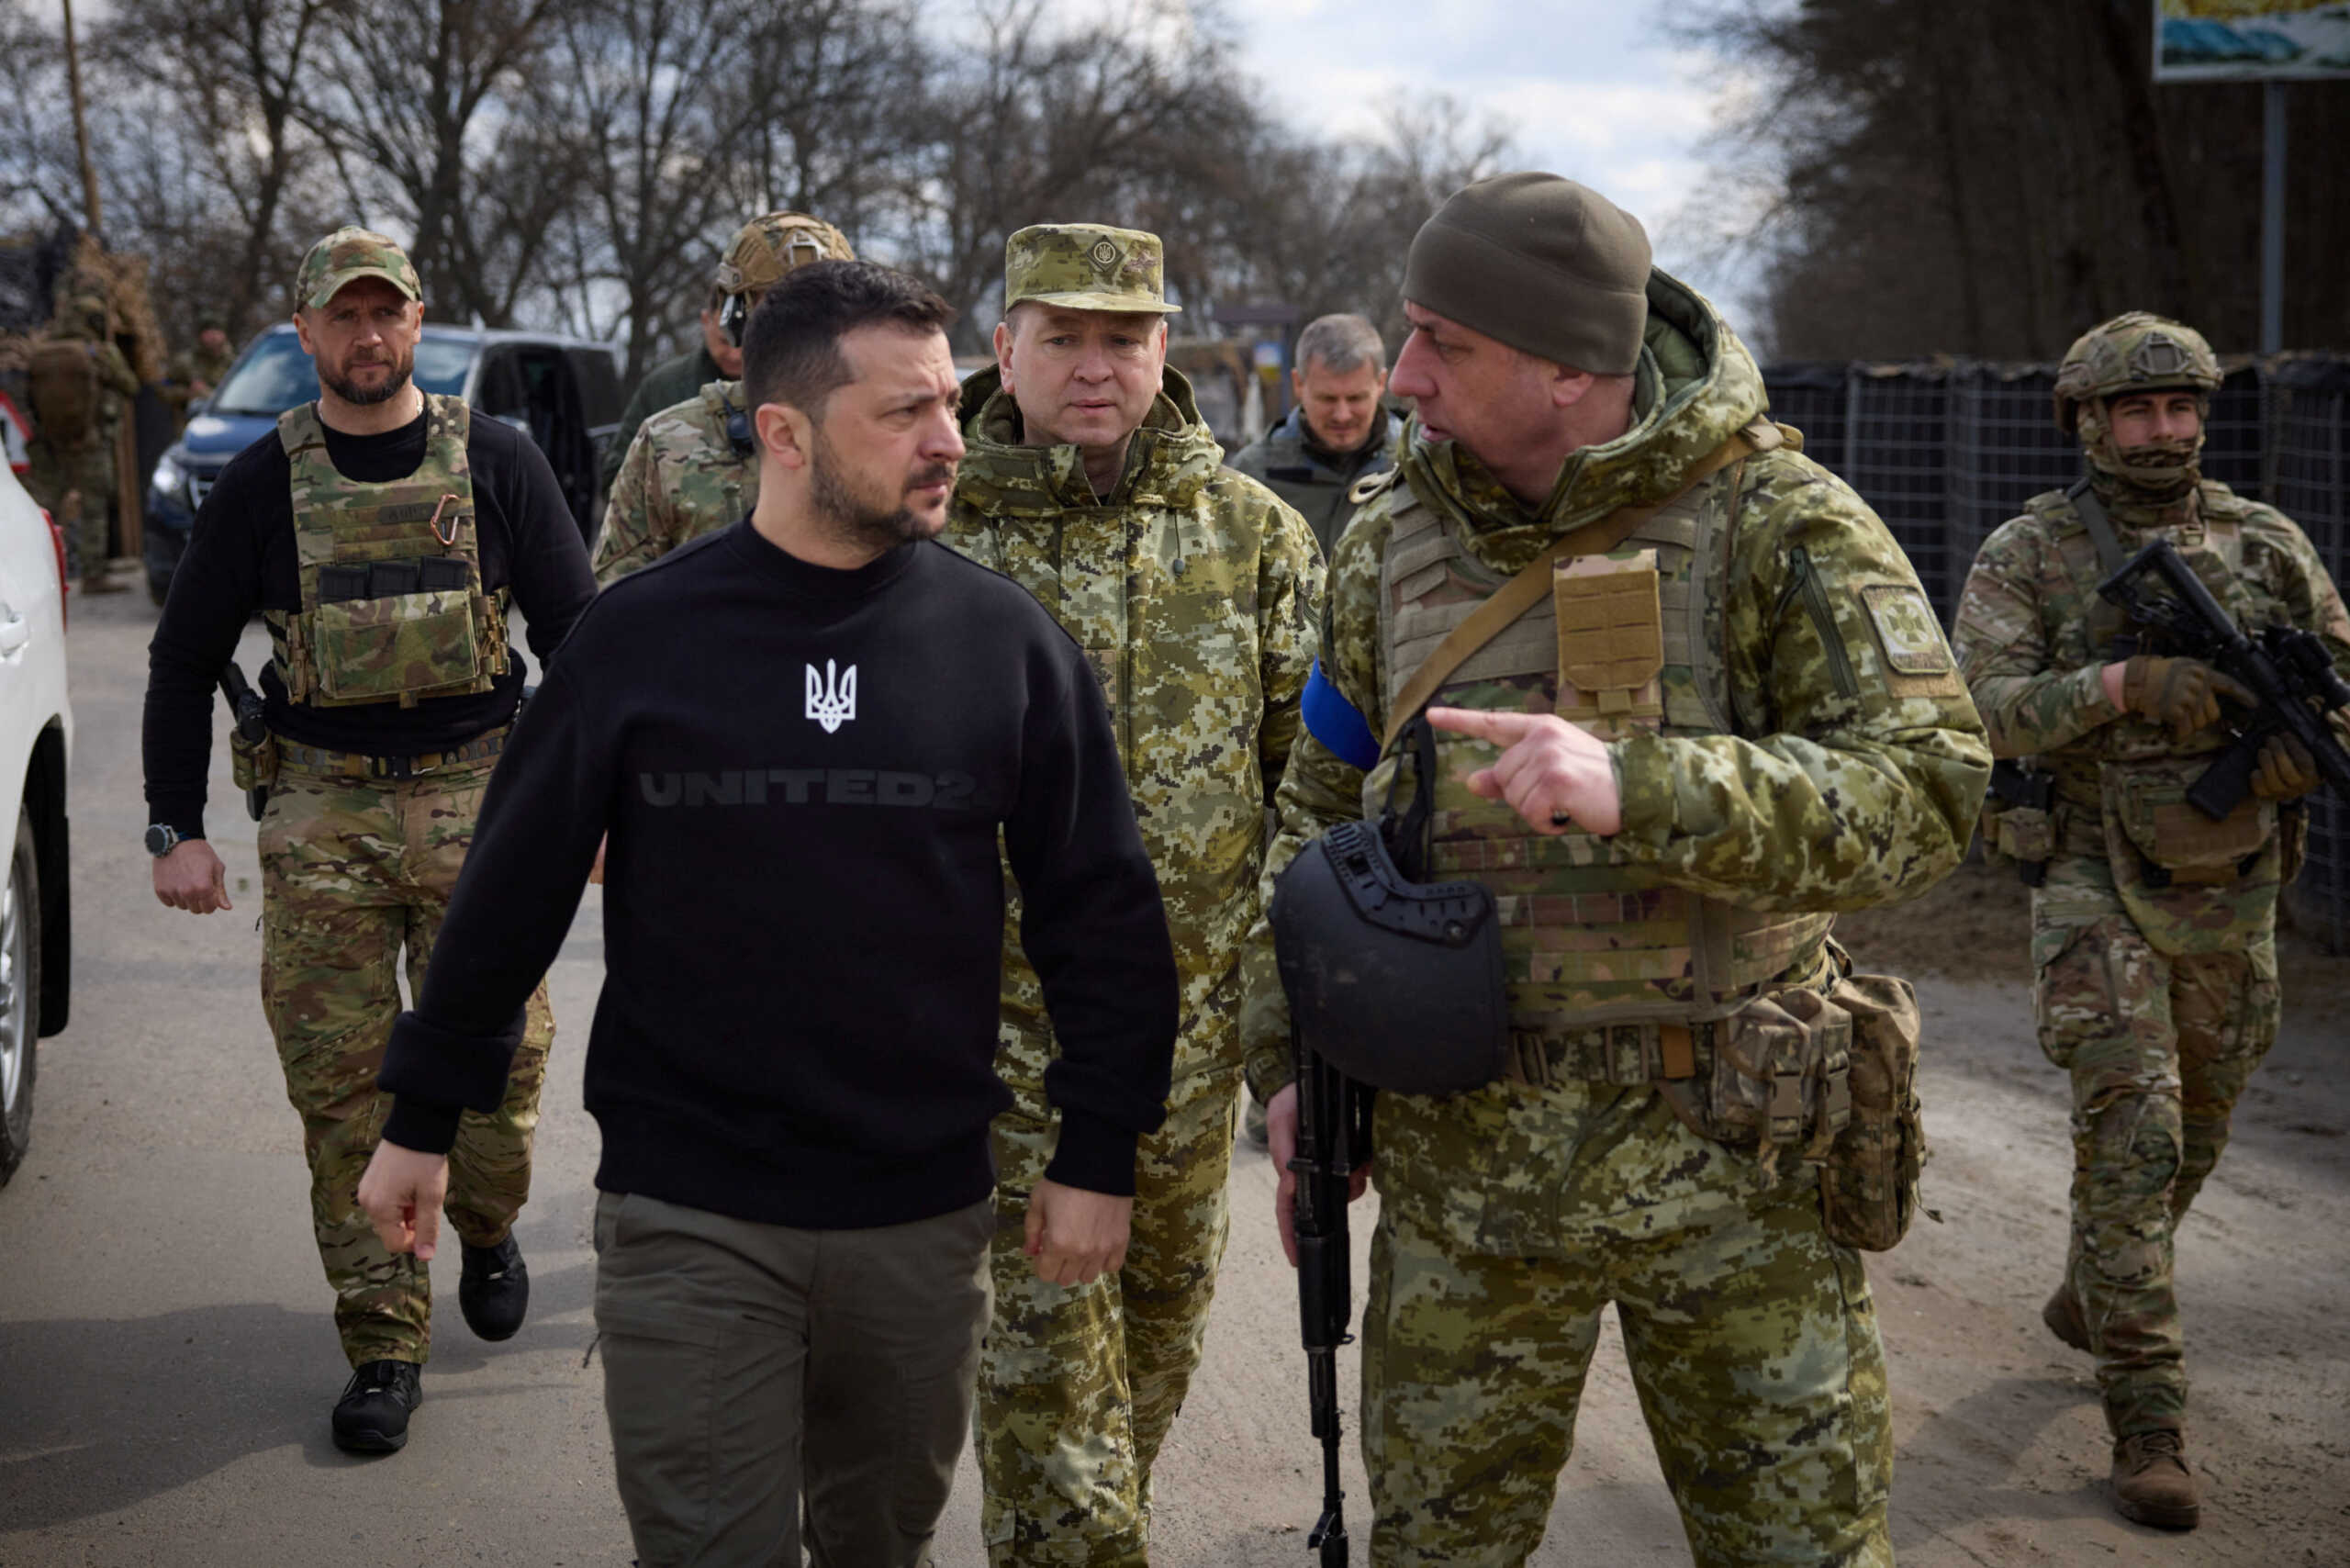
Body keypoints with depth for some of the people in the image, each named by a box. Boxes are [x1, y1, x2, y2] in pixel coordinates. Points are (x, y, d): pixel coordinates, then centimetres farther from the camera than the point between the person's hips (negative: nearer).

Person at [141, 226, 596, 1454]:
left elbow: (577, 637, 6)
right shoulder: (262, 482, 4)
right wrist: (176, 832, 3)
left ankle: (487, 1230, 33)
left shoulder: (495, 463, 3)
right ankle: (384, 1344, 11)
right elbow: (184, 661, 9)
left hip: (478, 799, 0)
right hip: (321, 811, 1)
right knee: (342, 1088, 1)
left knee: (497, 1056, 1)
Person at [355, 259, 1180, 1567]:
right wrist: (423, 1120, 8)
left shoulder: (1007, 640, -3)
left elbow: (1102, 912, 2)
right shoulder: (643, 634, -4)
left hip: (924, 1214, 2)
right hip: (686, 1216, -1)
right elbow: (515, 885, 4)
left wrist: (1098, 1155, 1)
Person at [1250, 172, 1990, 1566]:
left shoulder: (1781, 522, -9)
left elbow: (1928, 788, -19)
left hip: (1725, 1153, -3)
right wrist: (1291, 1056, 8)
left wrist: (1635, 786, -31)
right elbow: (1325, 815, 16)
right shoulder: (1391, 545, 5)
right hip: (1461, 1162, 4)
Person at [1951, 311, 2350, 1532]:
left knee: (2194, 1133, 18)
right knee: (2132, 1134, -12)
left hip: (2233, 890, 5)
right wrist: (2124, 683, -32)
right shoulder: (2028, 554, -7)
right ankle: (2146, 1420, -7)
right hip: (2098, 885, -5)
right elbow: (1985, 710, -18)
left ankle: (2087, 1300, 43)